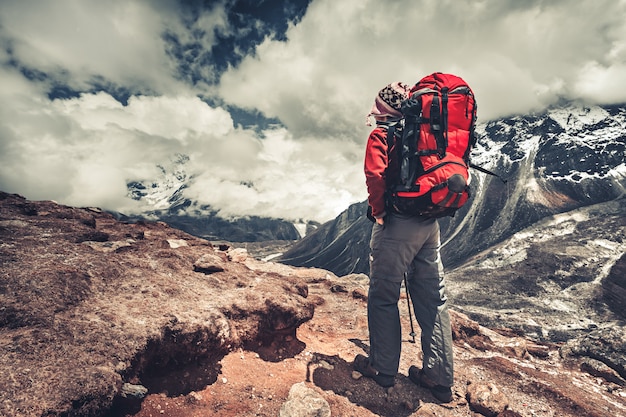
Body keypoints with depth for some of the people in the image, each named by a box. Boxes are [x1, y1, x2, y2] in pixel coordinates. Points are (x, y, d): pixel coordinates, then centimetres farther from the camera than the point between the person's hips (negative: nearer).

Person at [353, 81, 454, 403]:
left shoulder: (381, 134, -4)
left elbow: (375, 174, -21)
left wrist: (378, 212, -10)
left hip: (397, 223, -7)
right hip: (430, 224, 8)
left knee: (383, 297, 7)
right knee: (433, 298, 12)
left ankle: (383, 368, 21)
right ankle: (440, 378, 23)